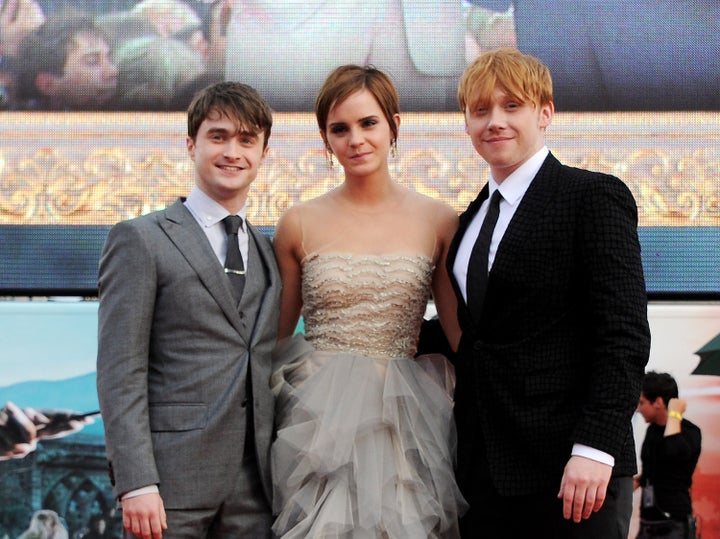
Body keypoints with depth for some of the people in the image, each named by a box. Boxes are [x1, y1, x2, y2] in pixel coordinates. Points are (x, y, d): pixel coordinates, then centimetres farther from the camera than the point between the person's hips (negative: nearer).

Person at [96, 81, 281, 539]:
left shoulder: (269, 252, 17)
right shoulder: (140, 240, 0)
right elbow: (120, 371, -7)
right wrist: (136, 483, -15)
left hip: (256, 484, 5)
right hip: (172, 479, -5)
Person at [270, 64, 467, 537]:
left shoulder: (438, 222, 3)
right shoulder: (300, 224, 2)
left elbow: (462, 336, 6)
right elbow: (276, 338, 10)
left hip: (404, 422, 0)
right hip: (319, 421, 0)